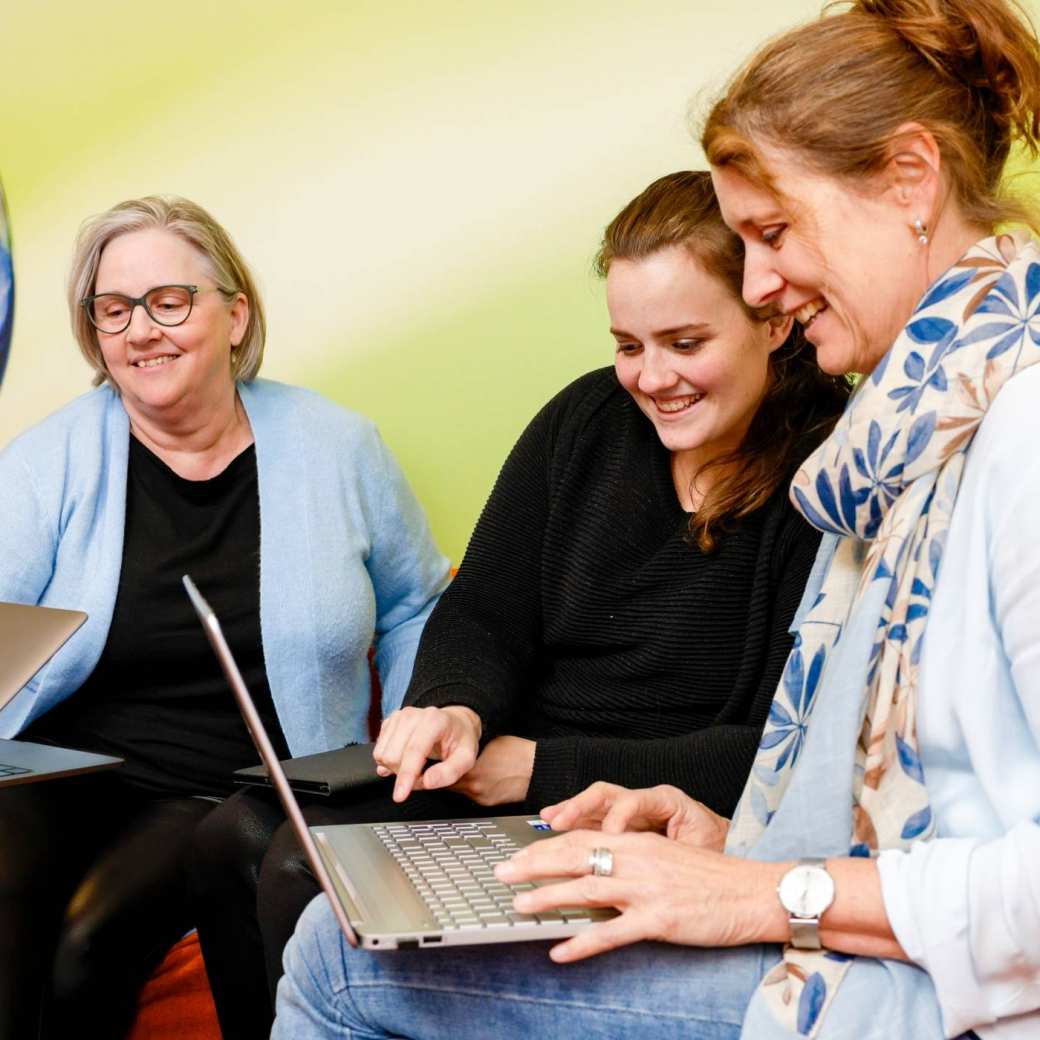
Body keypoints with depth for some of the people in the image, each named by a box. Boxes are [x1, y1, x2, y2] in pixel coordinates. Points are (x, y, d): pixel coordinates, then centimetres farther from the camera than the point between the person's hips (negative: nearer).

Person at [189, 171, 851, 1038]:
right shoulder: (588, 420, 6)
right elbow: (481, 618, 8)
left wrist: (544, 768, -16)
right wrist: (454, 712, -16)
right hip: (503, 780, 7)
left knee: (310, 885, -21)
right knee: (238, 840, -10)